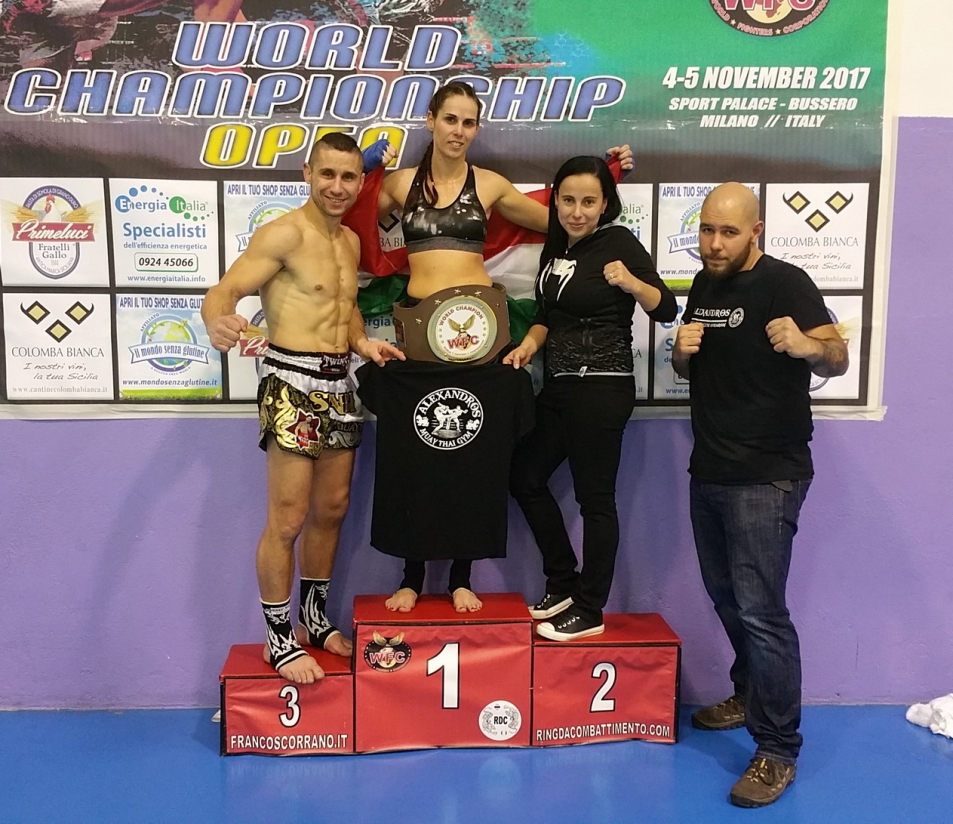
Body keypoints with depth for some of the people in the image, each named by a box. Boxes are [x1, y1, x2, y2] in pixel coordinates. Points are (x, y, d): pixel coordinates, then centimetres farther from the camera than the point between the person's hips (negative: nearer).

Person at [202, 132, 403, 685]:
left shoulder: (351, 241, 14)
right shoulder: (285, 233, -10)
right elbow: (223, 291, -18)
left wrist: (362, 341, 6)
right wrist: (218, 324, -41)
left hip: (339, 385, 8)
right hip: (293, 383, -8)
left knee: (332, 509, 15)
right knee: (288, 521, -3)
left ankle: (316, 621, 31)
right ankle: (280, 639, 14)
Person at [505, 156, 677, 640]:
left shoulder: (619, 243, -11)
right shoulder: (556, 245, 10)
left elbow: (666, 310, -17)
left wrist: (631, 282, -35)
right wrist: (529, 344, 3)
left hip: (601, 390, -9)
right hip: (559, 385, 9)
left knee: (594, 497, -1)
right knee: (525, 478, 14)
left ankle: (589, 612, 14)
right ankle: (564, 586, 28)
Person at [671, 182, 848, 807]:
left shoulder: (786, 282, -12)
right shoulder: (703, 285, 10)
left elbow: (838, 360, -24)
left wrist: (806, 346, -46)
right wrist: (682, 351, -5)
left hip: (767, 476, -7)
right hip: (709, 470, 8)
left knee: (760, 611, -9)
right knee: (727, 599, 18)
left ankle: (779, 751, 5)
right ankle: (749, 697, 39)